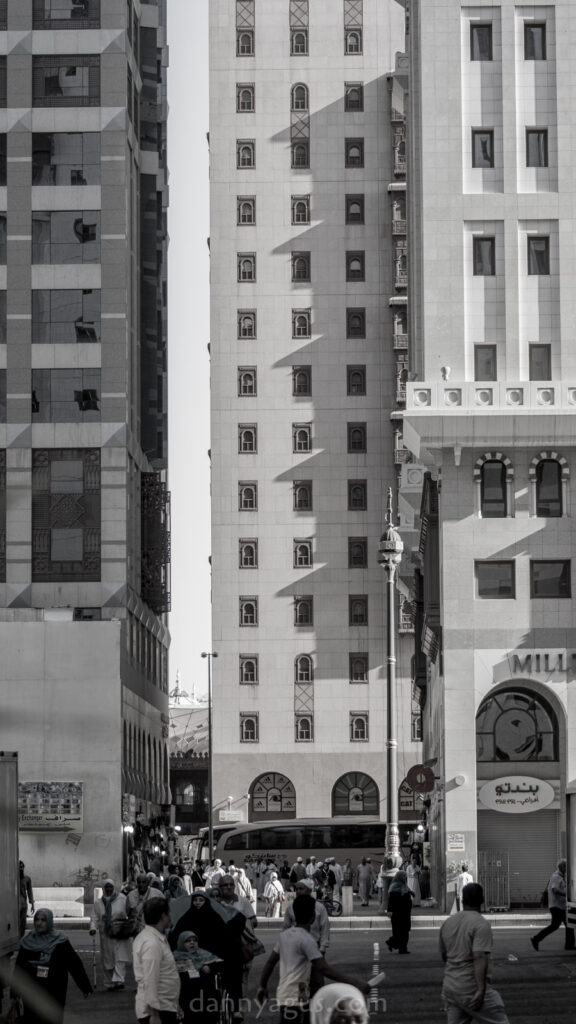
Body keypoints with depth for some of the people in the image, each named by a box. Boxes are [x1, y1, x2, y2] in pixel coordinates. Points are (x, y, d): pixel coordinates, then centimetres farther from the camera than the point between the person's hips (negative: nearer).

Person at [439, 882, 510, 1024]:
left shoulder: (447, 923, 9)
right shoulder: (481, 924, -13)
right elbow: (479, 958, -23)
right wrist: (481, 990, -26)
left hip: (449, 987, 7)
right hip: (471, 989, -7)